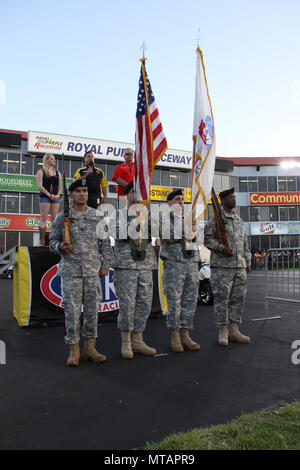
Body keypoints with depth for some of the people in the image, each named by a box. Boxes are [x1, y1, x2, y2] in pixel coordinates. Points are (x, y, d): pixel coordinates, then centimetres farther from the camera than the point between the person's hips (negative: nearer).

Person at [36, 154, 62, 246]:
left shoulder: (57, 173, 16)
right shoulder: (41, 172, 3)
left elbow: (60, 186, 14)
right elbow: (40, 186, -6)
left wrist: (57, 195, -5)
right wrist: (50, 195, -14)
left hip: (55, 198, 4)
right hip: (45, 197, -4)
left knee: (55, 219, 0)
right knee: (43, 218, -7)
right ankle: (42, 242, -7)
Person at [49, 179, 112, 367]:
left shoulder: (98, 216, 8)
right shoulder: (62, 217, 6)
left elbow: (105, 242, 10)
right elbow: (52, 240, 11)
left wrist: (105, 265, 4)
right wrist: (60, 247, -12)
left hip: (93, 270, 2)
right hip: (71, 270, -1)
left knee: (92, 309, 6)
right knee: (72, 311, -1)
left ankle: (90, 347, 18)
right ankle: (74, 349, 11)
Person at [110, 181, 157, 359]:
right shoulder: (118, 215, 4)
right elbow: (120, 234, -11)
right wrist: (136, 219, -16)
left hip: (146, 267, 4)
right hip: (126, 266, -4)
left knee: (144, 305, 6)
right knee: (127, 305, -2)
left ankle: (137, 341, 18)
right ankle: (126, 343, 12)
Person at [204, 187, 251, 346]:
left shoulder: (239, 220, 18)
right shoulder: (215, 220, -2)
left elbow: (245, 243, 21)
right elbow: (207, 239, -8)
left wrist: (248, 262, 17)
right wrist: (222, 248, -20)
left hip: (239, 267, 6)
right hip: (221, 266, -6)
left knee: (238, 298, 7)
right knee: (221, 299, -2)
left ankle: (233, 330, 17)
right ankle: (222, 332, 6)